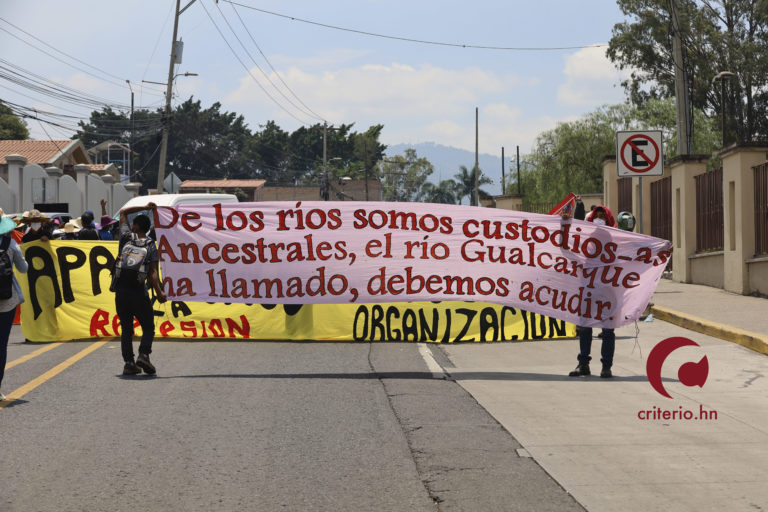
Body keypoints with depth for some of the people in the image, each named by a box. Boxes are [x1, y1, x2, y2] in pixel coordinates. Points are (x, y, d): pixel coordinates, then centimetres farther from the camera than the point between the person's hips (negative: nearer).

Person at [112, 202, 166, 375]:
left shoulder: (126, 238, 6)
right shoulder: (150, 246, 1)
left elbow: (123, 212, 22)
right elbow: (152, 272, -10)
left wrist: (144, 207, 23)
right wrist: (159, 292, -11)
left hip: (121, 291, 2)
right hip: (139, 293, -2)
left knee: (126, 329, 9)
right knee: (148, 328, 10)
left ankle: (129, 363, 2)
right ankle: (143, 355, -12)